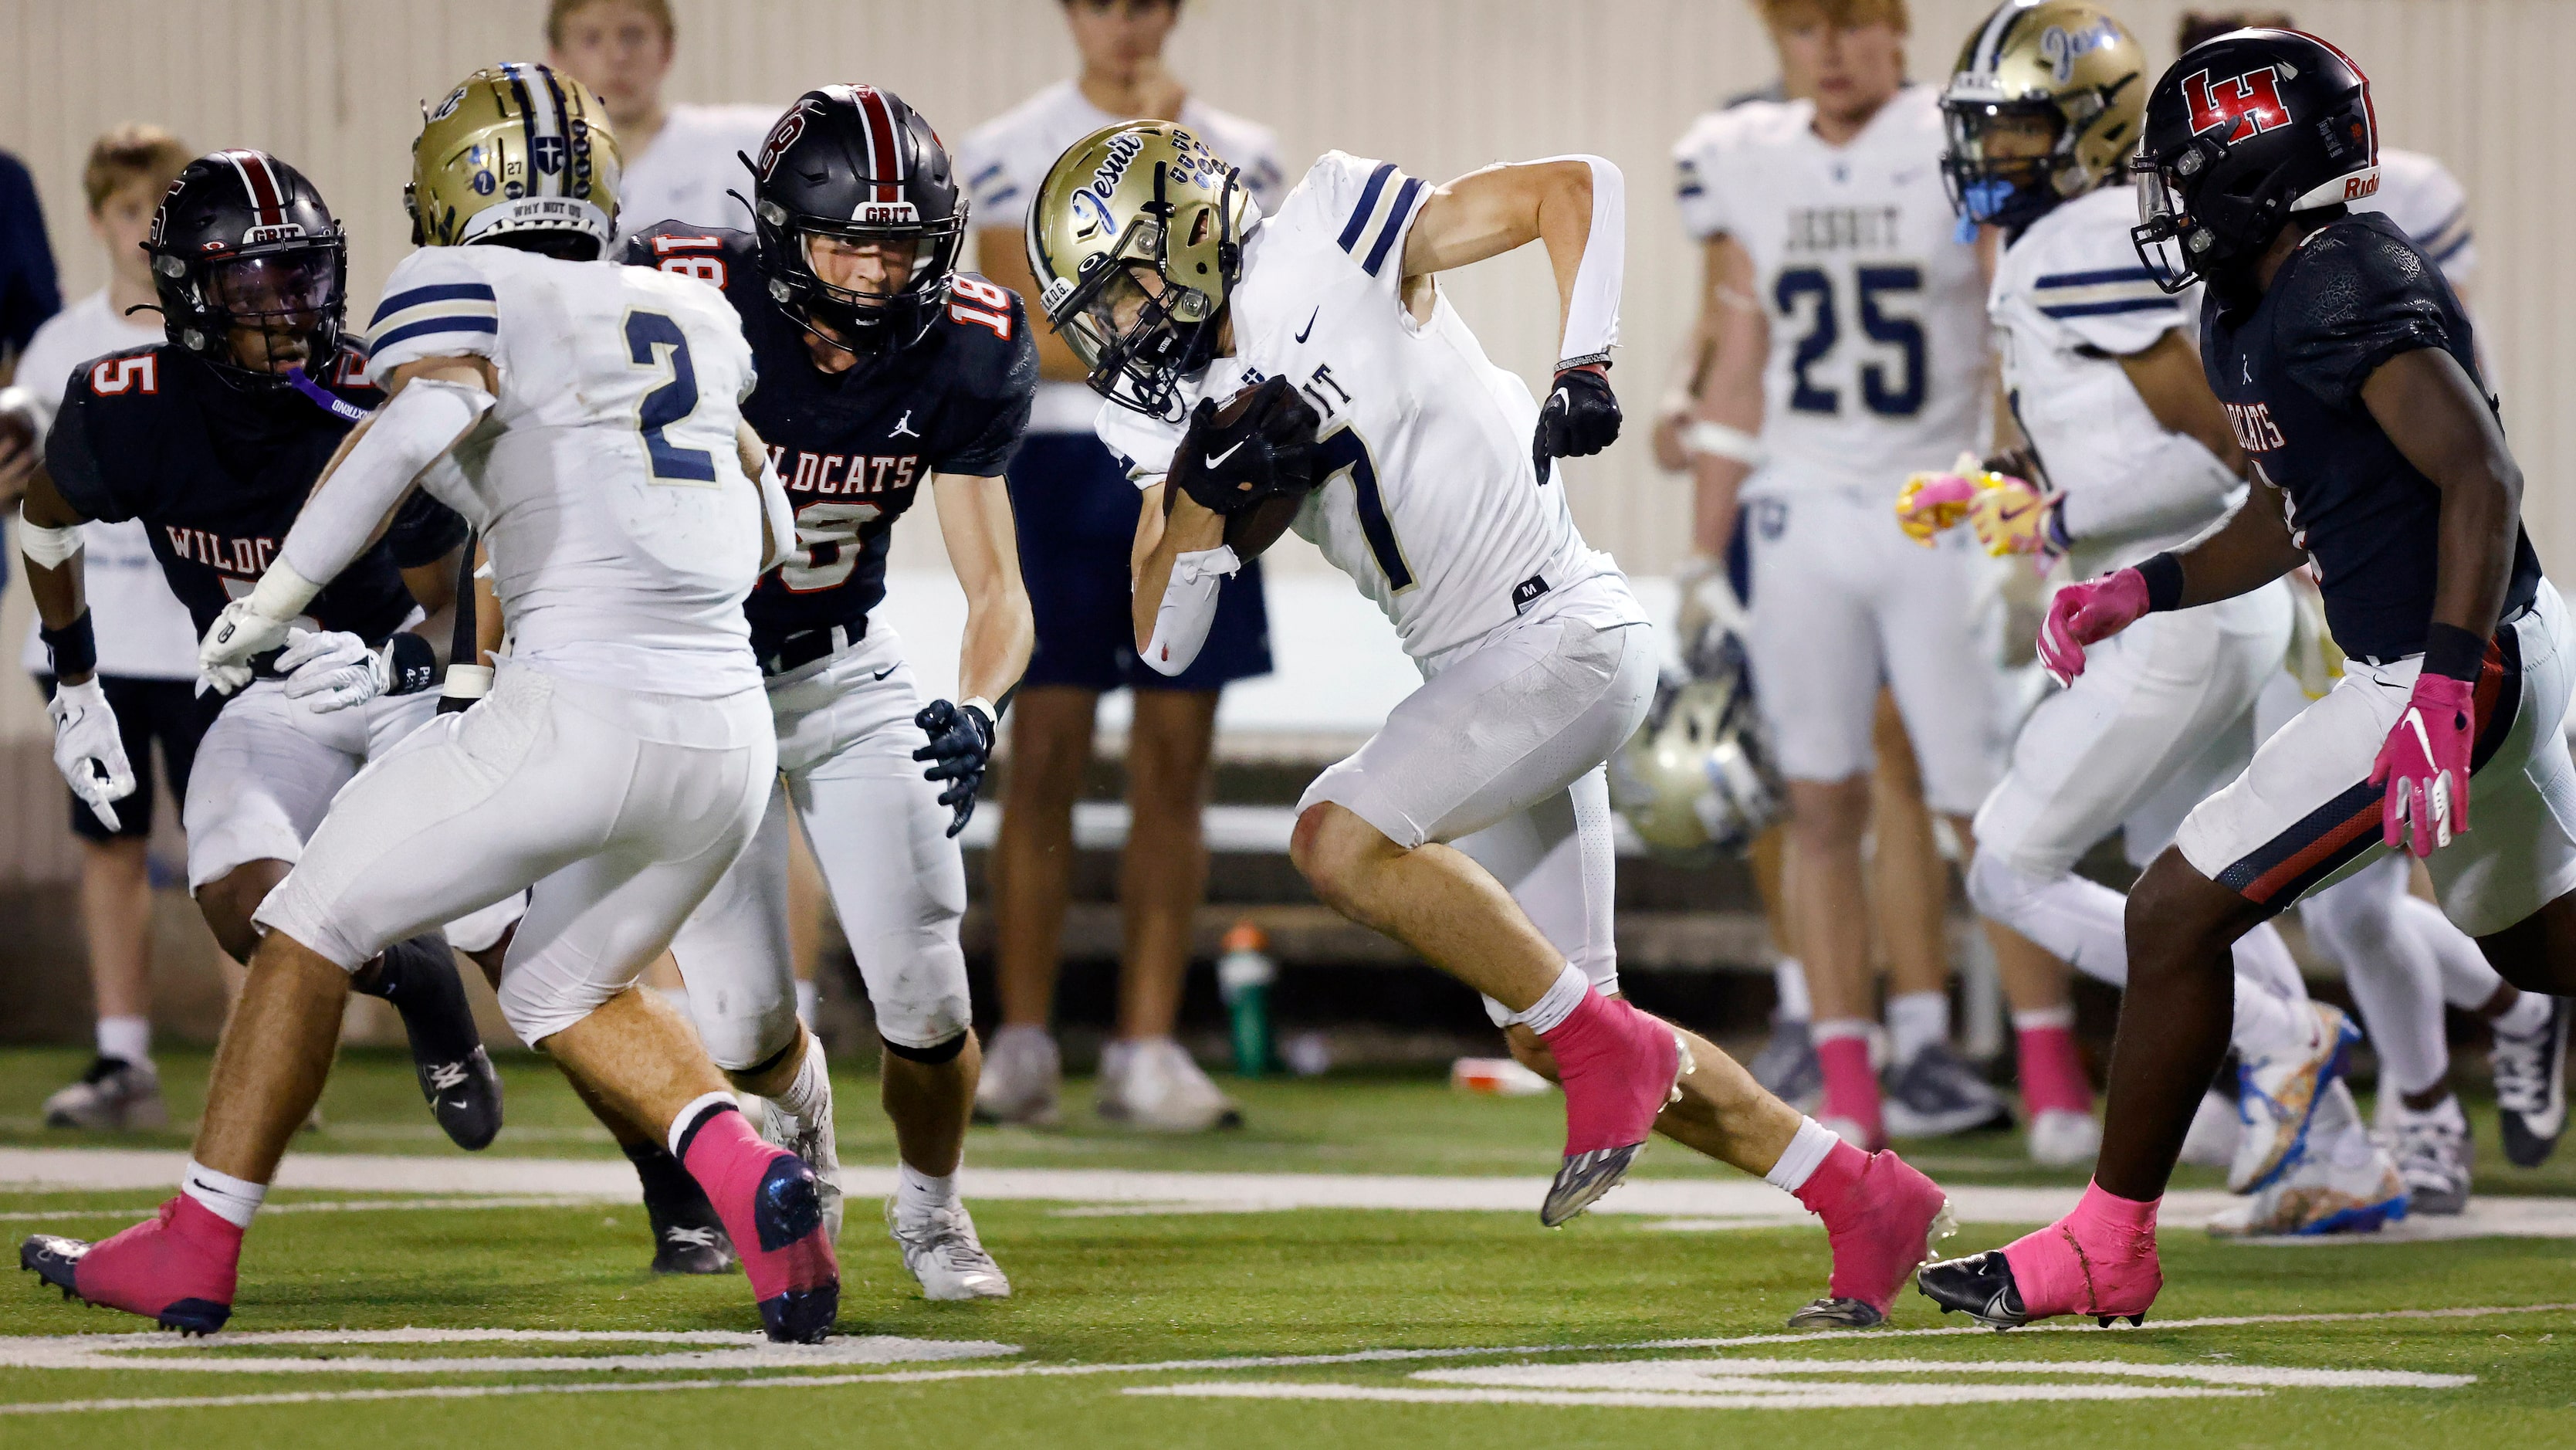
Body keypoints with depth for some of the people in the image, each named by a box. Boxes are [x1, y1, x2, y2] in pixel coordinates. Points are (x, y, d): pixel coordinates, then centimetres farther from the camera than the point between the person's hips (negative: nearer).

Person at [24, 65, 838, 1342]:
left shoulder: (469, 293, 3)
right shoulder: (693, 316, 20)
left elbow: (424, 413, -20)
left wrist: (275, 594, -15)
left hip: (578, 713, -6)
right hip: (732, 742, 6)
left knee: (316, 926, 13)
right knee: (564, 990, 27)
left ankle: (195, 1250, 16)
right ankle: (754, 1181, 1)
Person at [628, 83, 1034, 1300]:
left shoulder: (961, 356, -15)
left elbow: (994, 585, -11)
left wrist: (978, 712, -31)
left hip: (846, 673, 2)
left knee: (926, 1004, -8)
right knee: (742, 1025, -9)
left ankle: (929, 1203, 25)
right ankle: (793, 1109, 31)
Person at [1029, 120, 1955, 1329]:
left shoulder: (1327, 245, -12)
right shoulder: (1171, 409, 7)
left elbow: (1577, 185, -6)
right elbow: (1165, 643, 3)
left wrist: (1585, 370, -15)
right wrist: (1204, 487, -13)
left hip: (1560, 633, -9)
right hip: (1474, 676, 9)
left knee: (1341, 841, -24)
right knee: (1545, 1037, 9)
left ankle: (1609, 1051, -11)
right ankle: (1869, 1203, 19)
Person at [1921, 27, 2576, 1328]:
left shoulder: (2352, 291, -20)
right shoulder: (2252, 312, 12)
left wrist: (2442, 692, -34)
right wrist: (2145, 589, 12)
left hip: (2467, 667, -11)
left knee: (2178, 915, -7)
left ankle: (2107, 1250, 1)